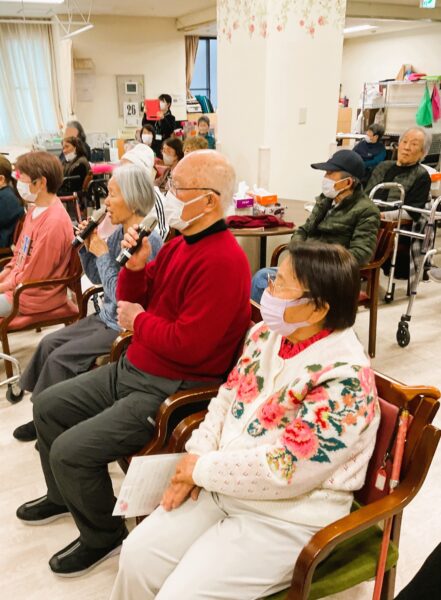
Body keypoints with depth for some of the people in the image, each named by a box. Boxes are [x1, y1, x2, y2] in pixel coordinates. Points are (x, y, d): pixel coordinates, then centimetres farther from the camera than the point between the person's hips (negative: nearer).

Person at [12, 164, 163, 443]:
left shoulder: (149, 242, -22)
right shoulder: (119, 232, 5)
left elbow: (121, 296, -25)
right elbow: (96, 278, 13)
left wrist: (103, 254, -17)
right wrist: (87, 247, -2)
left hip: (126, 328, -9)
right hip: (107, 318, 9)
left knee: (61, 357, -10)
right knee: (49, 343, 5)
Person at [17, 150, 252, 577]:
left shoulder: (223, 261, -24)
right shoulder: (179, 244, 7)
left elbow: (188, 345, -28)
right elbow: (132, 300, 14)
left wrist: (139, 321, -12)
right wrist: (136, 264, -7)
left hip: (172, 390, -10)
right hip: (132, 368, 10)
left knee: (71, 450, -16)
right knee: (48, 406, 17)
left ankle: (103, 536, 13)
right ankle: (64, 495, 41)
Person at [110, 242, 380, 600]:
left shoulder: (345, 377, -26)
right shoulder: (267, 333, -1)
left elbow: (284, 470, -26)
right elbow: (227, 398, 8)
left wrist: (204, 469, -16)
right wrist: (195, 458, -5)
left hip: (286, 517, -6)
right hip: (222, 485, 7)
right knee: (138, 552, 1)